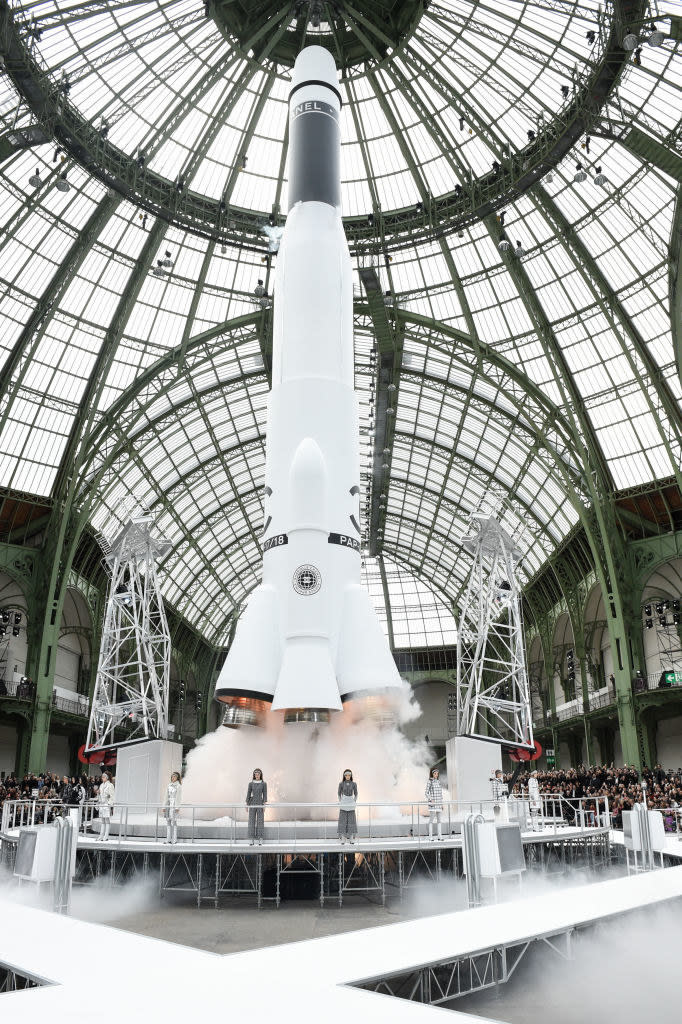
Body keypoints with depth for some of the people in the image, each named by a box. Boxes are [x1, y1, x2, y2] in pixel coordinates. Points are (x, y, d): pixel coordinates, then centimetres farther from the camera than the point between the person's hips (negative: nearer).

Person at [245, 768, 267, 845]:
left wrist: (265, 804, -11)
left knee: (260, 821, -2)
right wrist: (247, 805, -2)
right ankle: (251, 840, 6)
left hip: (260, 804, -1)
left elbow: (265, 794, -2)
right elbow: (248, 794, 4)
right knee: (252, 821, 0)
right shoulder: (251, 783, 4)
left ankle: (260, 840, 5)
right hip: (252, 804, 1)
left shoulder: (264, 783, 1)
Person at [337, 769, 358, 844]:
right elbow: (339, 794, 7)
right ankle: (343, 837, 5)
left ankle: (352, 838, 8)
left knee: (351, 820, 0)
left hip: (351, 804, 0)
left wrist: (354, 802, 0)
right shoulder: (341, 784, -2)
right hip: (343, 804, 0)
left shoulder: (354, 784, -1)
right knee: (343, 820, -2)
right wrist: (341, 803, 0)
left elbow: (356, 794, 9)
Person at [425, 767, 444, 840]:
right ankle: (430, 837, -1)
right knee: (431, 820, -4)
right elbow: (426, 793, -5)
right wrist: (431, 800, -20)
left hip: (439, 803, 6)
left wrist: (442, 804, 14)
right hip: (432, 804, -6)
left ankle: (440, 836, 5)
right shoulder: (429, 782, -4)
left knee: (439, 820, 3)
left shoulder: (438, 782, 13)